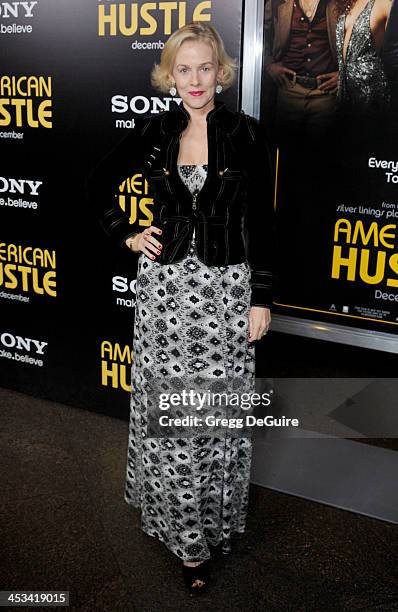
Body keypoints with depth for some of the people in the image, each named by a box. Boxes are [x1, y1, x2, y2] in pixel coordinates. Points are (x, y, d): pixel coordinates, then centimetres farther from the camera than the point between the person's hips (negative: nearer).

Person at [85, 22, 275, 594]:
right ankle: (186, 535, 24)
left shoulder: (247, 133, -2)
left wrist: (262, 298, -3)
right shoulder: (153, 131, 4)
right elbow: (100, 182, 18)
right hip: (165, 284, 2)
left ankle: (215, 521, 26)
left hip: (226, 288, -2)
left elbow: (262, 223, -1)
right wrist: (126, 236, 7)